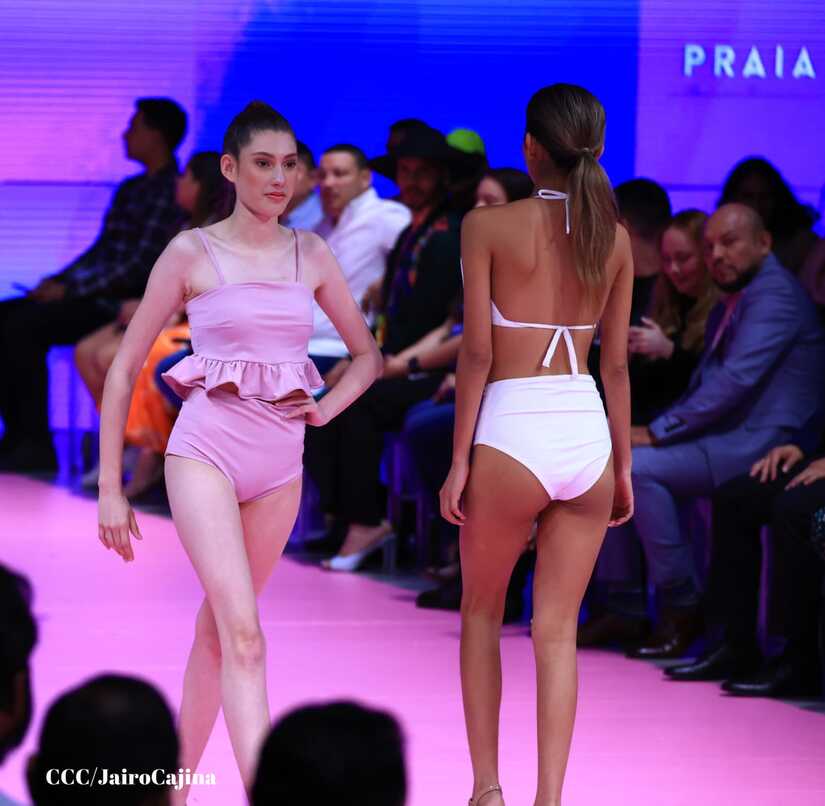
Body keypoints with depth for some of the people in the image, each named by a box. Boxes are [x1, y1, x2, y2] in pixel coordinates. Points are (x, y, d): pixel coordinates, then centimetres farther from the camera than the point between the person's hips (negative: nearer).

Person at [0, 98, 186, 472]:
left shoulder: (171, 194, -11)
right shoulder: (131, 189, 19)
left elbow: (140, 268, -18)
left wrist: (71, 290, -16)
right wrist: (58, 282, 4)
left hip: (123, 304, -10)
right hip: (92, 296, 10)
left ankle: (35, 445, -18)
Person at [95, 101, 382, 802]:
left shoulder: (311, 255, 8)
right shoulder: (192, 254, -3)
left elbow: (368, 355, 21)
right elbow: (124, 370, 1)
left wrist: (325, 408, 1)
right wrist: (110, 490, -1)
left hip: (280, 466, 5)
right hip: (207, 453, -5)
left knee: (217, 630, 13)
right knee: (245, 637, -17)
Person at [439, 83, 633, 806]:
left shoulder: (488, 226, -7)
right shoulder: (614, 237, 5)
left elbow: (476, 353, -8)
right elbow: (617, 364, 8)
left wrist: (458, 462, -3)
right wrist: (623, 467, 16)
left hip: (512, 434, -3)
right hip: (587, 437, 3)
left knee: (481, 612, 18)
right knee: (557, 631, 7)